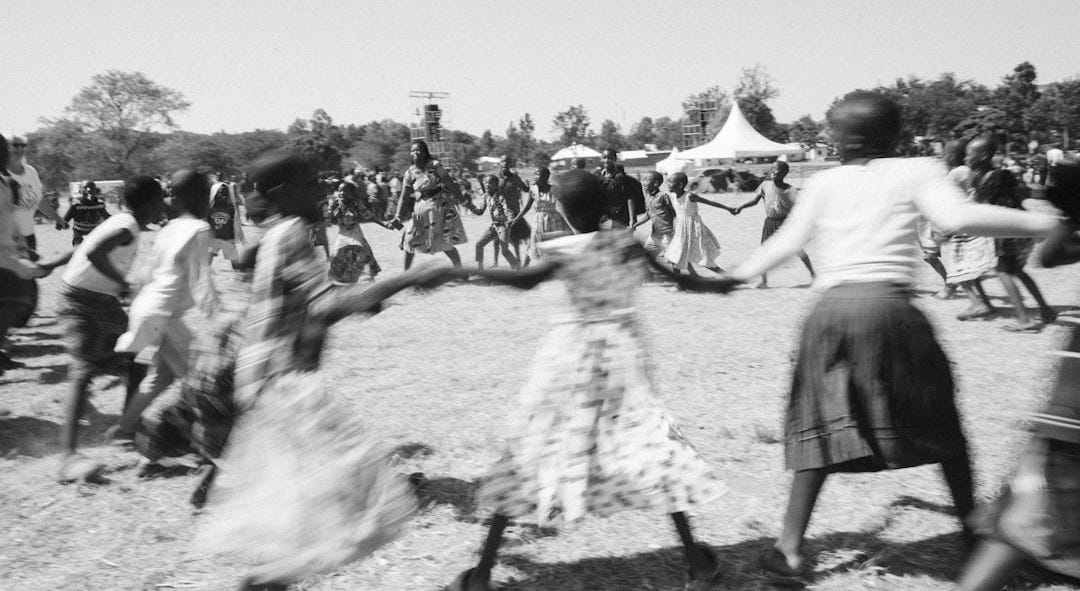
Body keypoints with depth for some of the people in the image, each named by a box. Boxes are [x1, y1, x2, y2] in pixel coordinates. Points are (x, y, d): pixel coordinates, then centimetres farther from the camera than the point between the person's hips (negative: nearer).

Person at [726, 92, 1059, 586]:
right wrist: (1035, 223, 2)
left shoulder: (823, 182, 15)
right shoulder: (916, 171, 7)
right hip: (888, 304, -2)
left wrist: (738, 275, 22)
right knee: (938, 421, 14)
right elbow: (957, 218, -8)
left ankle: (789, 550, 4)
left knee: (824, 428, 8)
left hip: (829, 308, 2)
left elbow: (788, 240, 10)